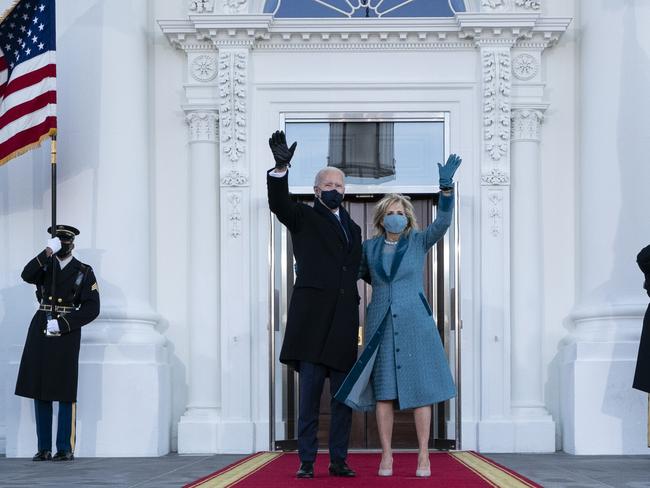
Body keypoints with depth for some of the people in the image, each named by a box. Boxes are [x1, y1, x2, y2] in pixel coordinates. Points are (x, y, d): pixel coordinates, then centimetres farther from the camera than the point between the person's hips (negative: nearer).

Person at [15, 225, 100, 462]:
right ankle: (44, 448, 9)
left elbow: (91, 309, -3)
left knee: (65, 393, -4)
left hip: (66, 333, -3)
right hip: (40, 331, 3)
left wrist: (61, 324, -12)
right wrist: (47, 253, -20)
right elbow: (27, 275, -10)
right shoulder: (45, 265, 12)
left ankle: (65, 449, 0)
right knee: (40, 391, 3)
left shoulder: (84, 272, 4)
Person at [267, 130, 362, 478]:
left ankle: (338, 460, 11)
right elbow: (279, 203, -14)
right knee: (310, 393, -4)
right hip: (312, 316, -5)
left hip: (343, 320, 5)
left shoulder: (353, 228, 22)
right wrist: (281, 168, -30)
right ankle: (306, 461, -1)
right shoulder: (303, 218, 7)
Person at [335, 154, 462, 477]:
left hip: (414, 323, -2)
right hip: (381, 325, 2)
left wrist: (446, 184, -28)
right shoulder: (370, 247, 9)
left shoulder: (420, 241, 2)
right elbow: (359, 272, 28)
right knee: (383, 391, -1)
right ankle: (386, 456, 6)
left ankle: (423, 455, 4)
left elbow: (443, 221, -15)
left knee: (420, 388, -2)